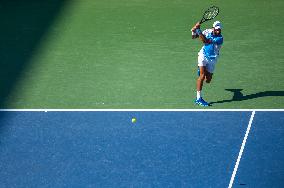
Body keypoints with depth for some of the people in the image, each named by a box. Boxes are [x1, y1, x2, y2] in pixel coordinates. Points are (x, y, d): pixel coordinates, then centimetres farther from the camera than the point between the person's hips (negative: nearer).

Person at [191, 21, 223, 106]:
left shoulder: (220, 38, -19)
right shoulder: (208, 31, -7)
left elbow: (205, 41, -30)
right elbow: (194, 37, 3)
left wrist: (199, 31, -35)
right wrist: (194, 30, -17)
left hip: (212, 59, 0)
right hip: (203, 55, 0)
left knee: (208, 80, 5)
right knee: (202, 75, -17)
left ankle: (200, 70, 39)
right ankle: (198, 98, -14)